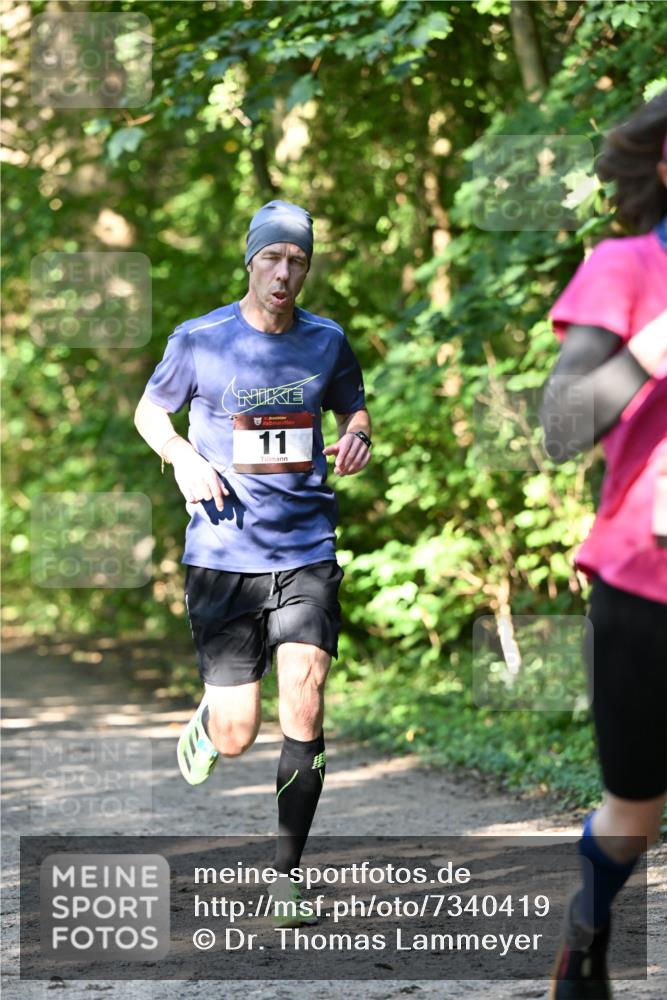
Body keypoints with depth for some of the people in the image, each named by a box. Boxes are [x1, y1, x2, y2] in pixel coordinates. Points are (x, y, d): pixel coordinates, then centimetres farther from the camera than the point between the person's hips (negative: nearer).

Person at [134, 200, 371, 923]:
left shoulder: (326, 341, 5)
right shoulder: (199, 340, -1)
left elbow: (352, 406, 23)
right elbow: (149, 410, 12)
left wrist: (357, 438, -1)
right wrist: (183, 458, -8)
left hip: (306, 550, 1)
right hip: (222, 557, -1)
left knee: (303, 700, -16)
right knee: (236, 738, -3)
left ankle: (287, 871, -1)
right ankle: (206, 720, 38)